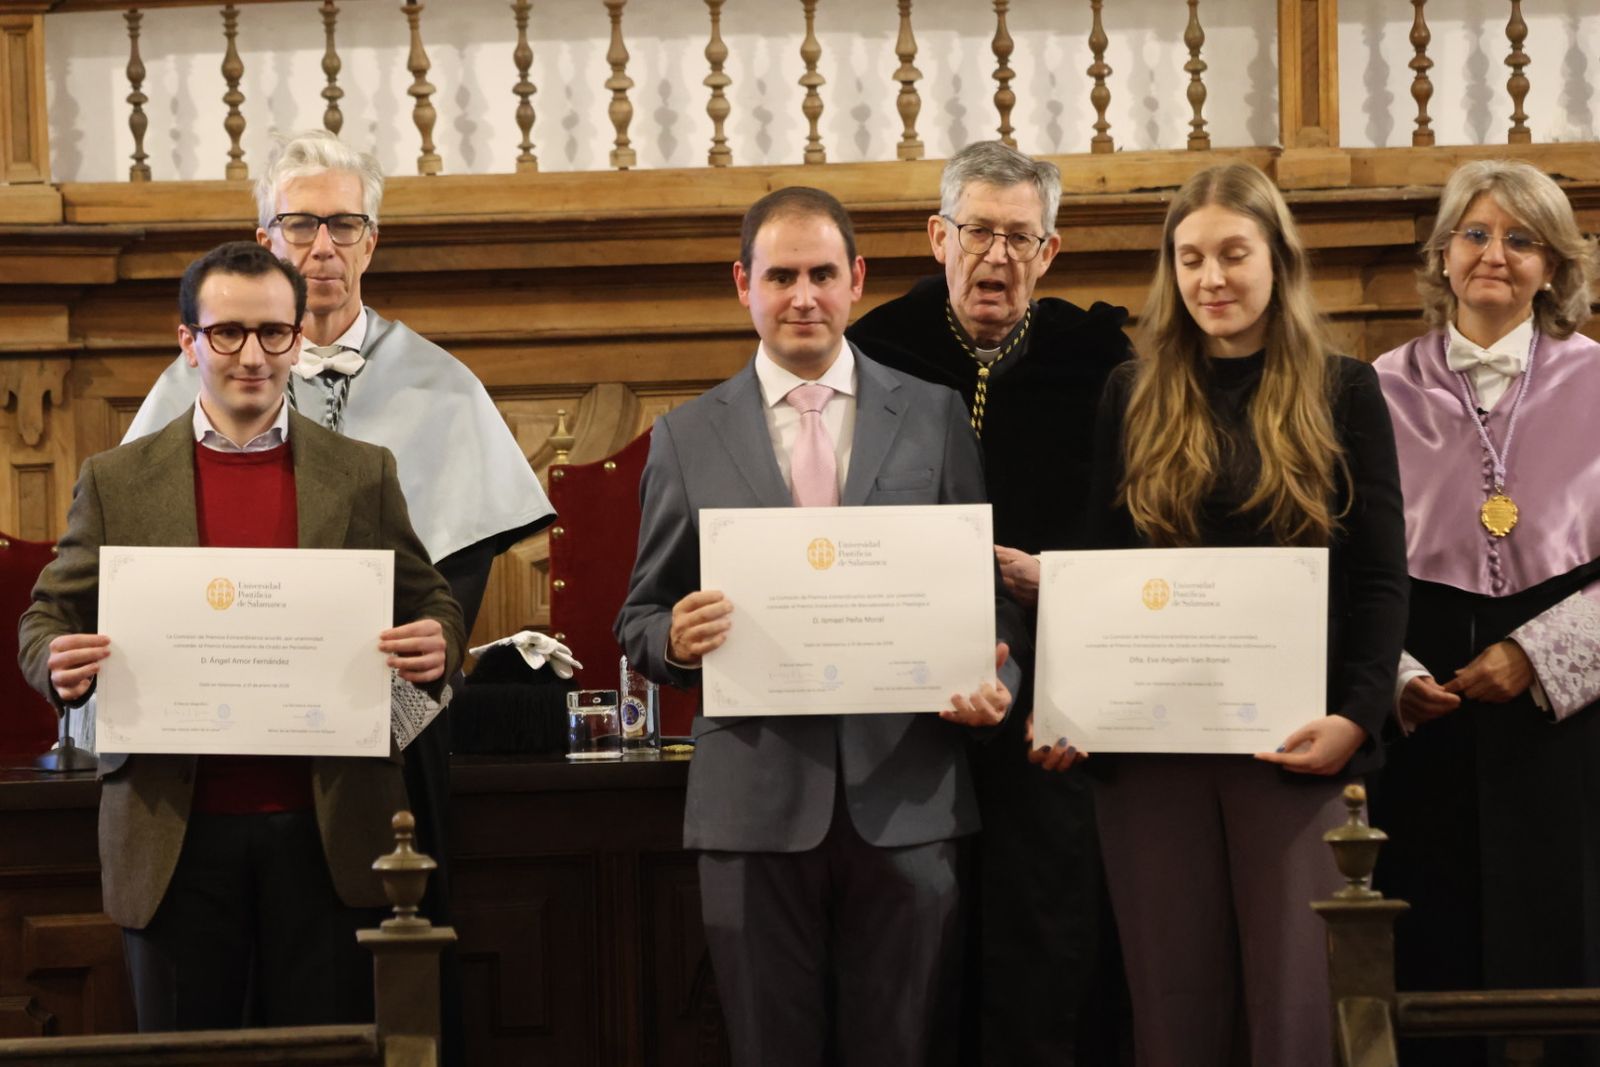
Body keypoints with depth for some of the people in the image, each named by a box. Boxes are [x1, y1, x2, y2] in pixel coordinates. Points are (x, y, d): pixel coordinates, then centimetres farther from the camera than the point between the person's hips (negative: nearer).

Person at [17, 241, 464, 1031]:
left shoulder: (363, 476, 8)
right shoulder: (117, 481, 7)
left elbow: (429, 603, 11)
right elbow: (49, 616, 10)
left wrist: (437, 643, -13)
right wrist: (60, 663, -14)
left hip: (327, 832, 0)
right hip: (176, 834, 0)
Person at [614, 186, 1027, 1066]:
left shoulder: (935, 417, 9)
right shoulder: (686, 438, 8)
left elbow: (988, 588, 8)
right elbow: (641, 617, 10)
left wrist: (993, 683, -11)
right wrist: (675, 639, -13)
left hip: (905, 794, 0)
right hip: (756, 800, 0)